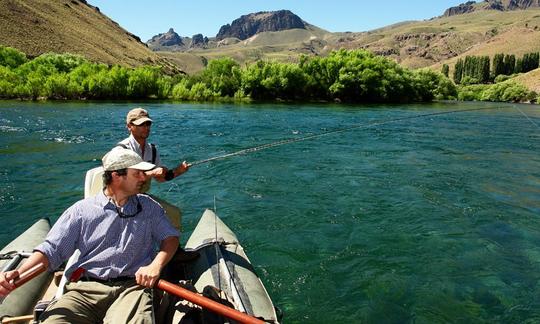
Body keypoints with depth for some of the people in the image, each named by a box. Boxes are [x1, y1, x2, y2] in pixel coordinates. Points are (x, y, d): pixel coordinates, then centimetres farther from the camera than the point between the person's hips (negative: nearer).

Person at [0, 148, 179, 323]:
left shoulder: (149, 206, 15)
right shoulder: (82, 210, 11)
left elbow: (170, 237, 10)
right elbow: (51, 249, 7)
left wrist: (156, 266, -10)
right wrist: (17, 274, -11)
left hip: (132, 286, -1)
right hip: (85, 289, 2)